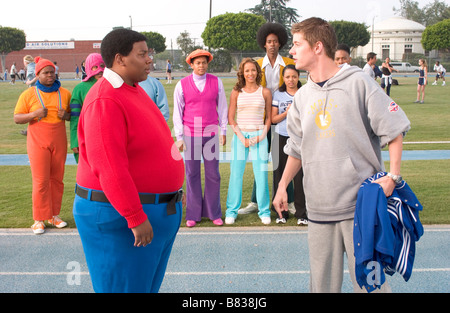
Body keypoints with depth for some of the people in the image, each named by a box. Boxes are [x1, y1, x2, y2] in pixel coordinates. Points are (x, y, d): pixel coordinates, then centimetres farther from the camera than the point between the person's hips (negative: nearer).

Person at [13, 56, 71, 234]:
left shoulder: (64, 93, 7)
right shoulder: (29, 94, 0)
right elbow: (17, 118, 0)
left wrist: (66, 115, -7)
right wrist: (34, 114, -18)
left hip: (59, 143, 3)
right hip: (38, 143, -3)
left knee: (57, 179, 5)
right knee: (41, 181, -5)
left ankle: (54, 215, 17)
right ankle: (39, 220, 4)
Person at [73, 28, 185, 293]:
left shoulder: (134, 90, 11)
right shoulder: (105, 101, -21)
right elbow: (110, 168, -27)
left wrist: (173, 187, 21)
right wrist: (136, 218, -26)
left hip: (157, 209, 10)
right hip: (119, 216, -10)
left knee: (148, 283, 19)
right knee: (125, 285, 3)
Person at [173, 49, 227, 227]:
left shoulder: (216, 82, 5)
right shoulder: (182, 85, 2)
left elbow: (222, 107, 10)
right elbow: (177, 112, 4)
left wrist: (223, 131, 7)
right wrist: (179, 137, 0)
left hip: (211, 133, 1)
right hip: (190, 134, -1)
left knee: (213, 174, 3)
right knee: (192, 174, 3)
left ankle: (213, 213, 15)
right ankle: (193, 214, 13)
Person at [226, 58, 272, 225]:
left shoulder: (265, 92, 4)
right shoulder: (236, 92, 4)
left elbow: (269, 118, 8)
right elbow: (231, 118, 3)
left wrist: (261, 136, -5)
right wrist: (242, 138, -7)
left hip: (259, 136, 0)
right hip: (240, 135, 0)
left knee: (261, 174, 0)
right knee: (236, 173, 2)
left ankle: (264, 211, 13)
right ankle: (232, 211, 14)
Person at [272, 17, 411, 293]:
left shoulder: (358, 82, -3)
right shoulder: (302, 96, 12)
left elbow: (394, 130, -3)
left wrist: (392, 175, -14)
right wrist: (283, 185, 16)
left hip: (361, 205, -5)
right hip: (319, 206, 5)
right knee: (322, 280, 11)